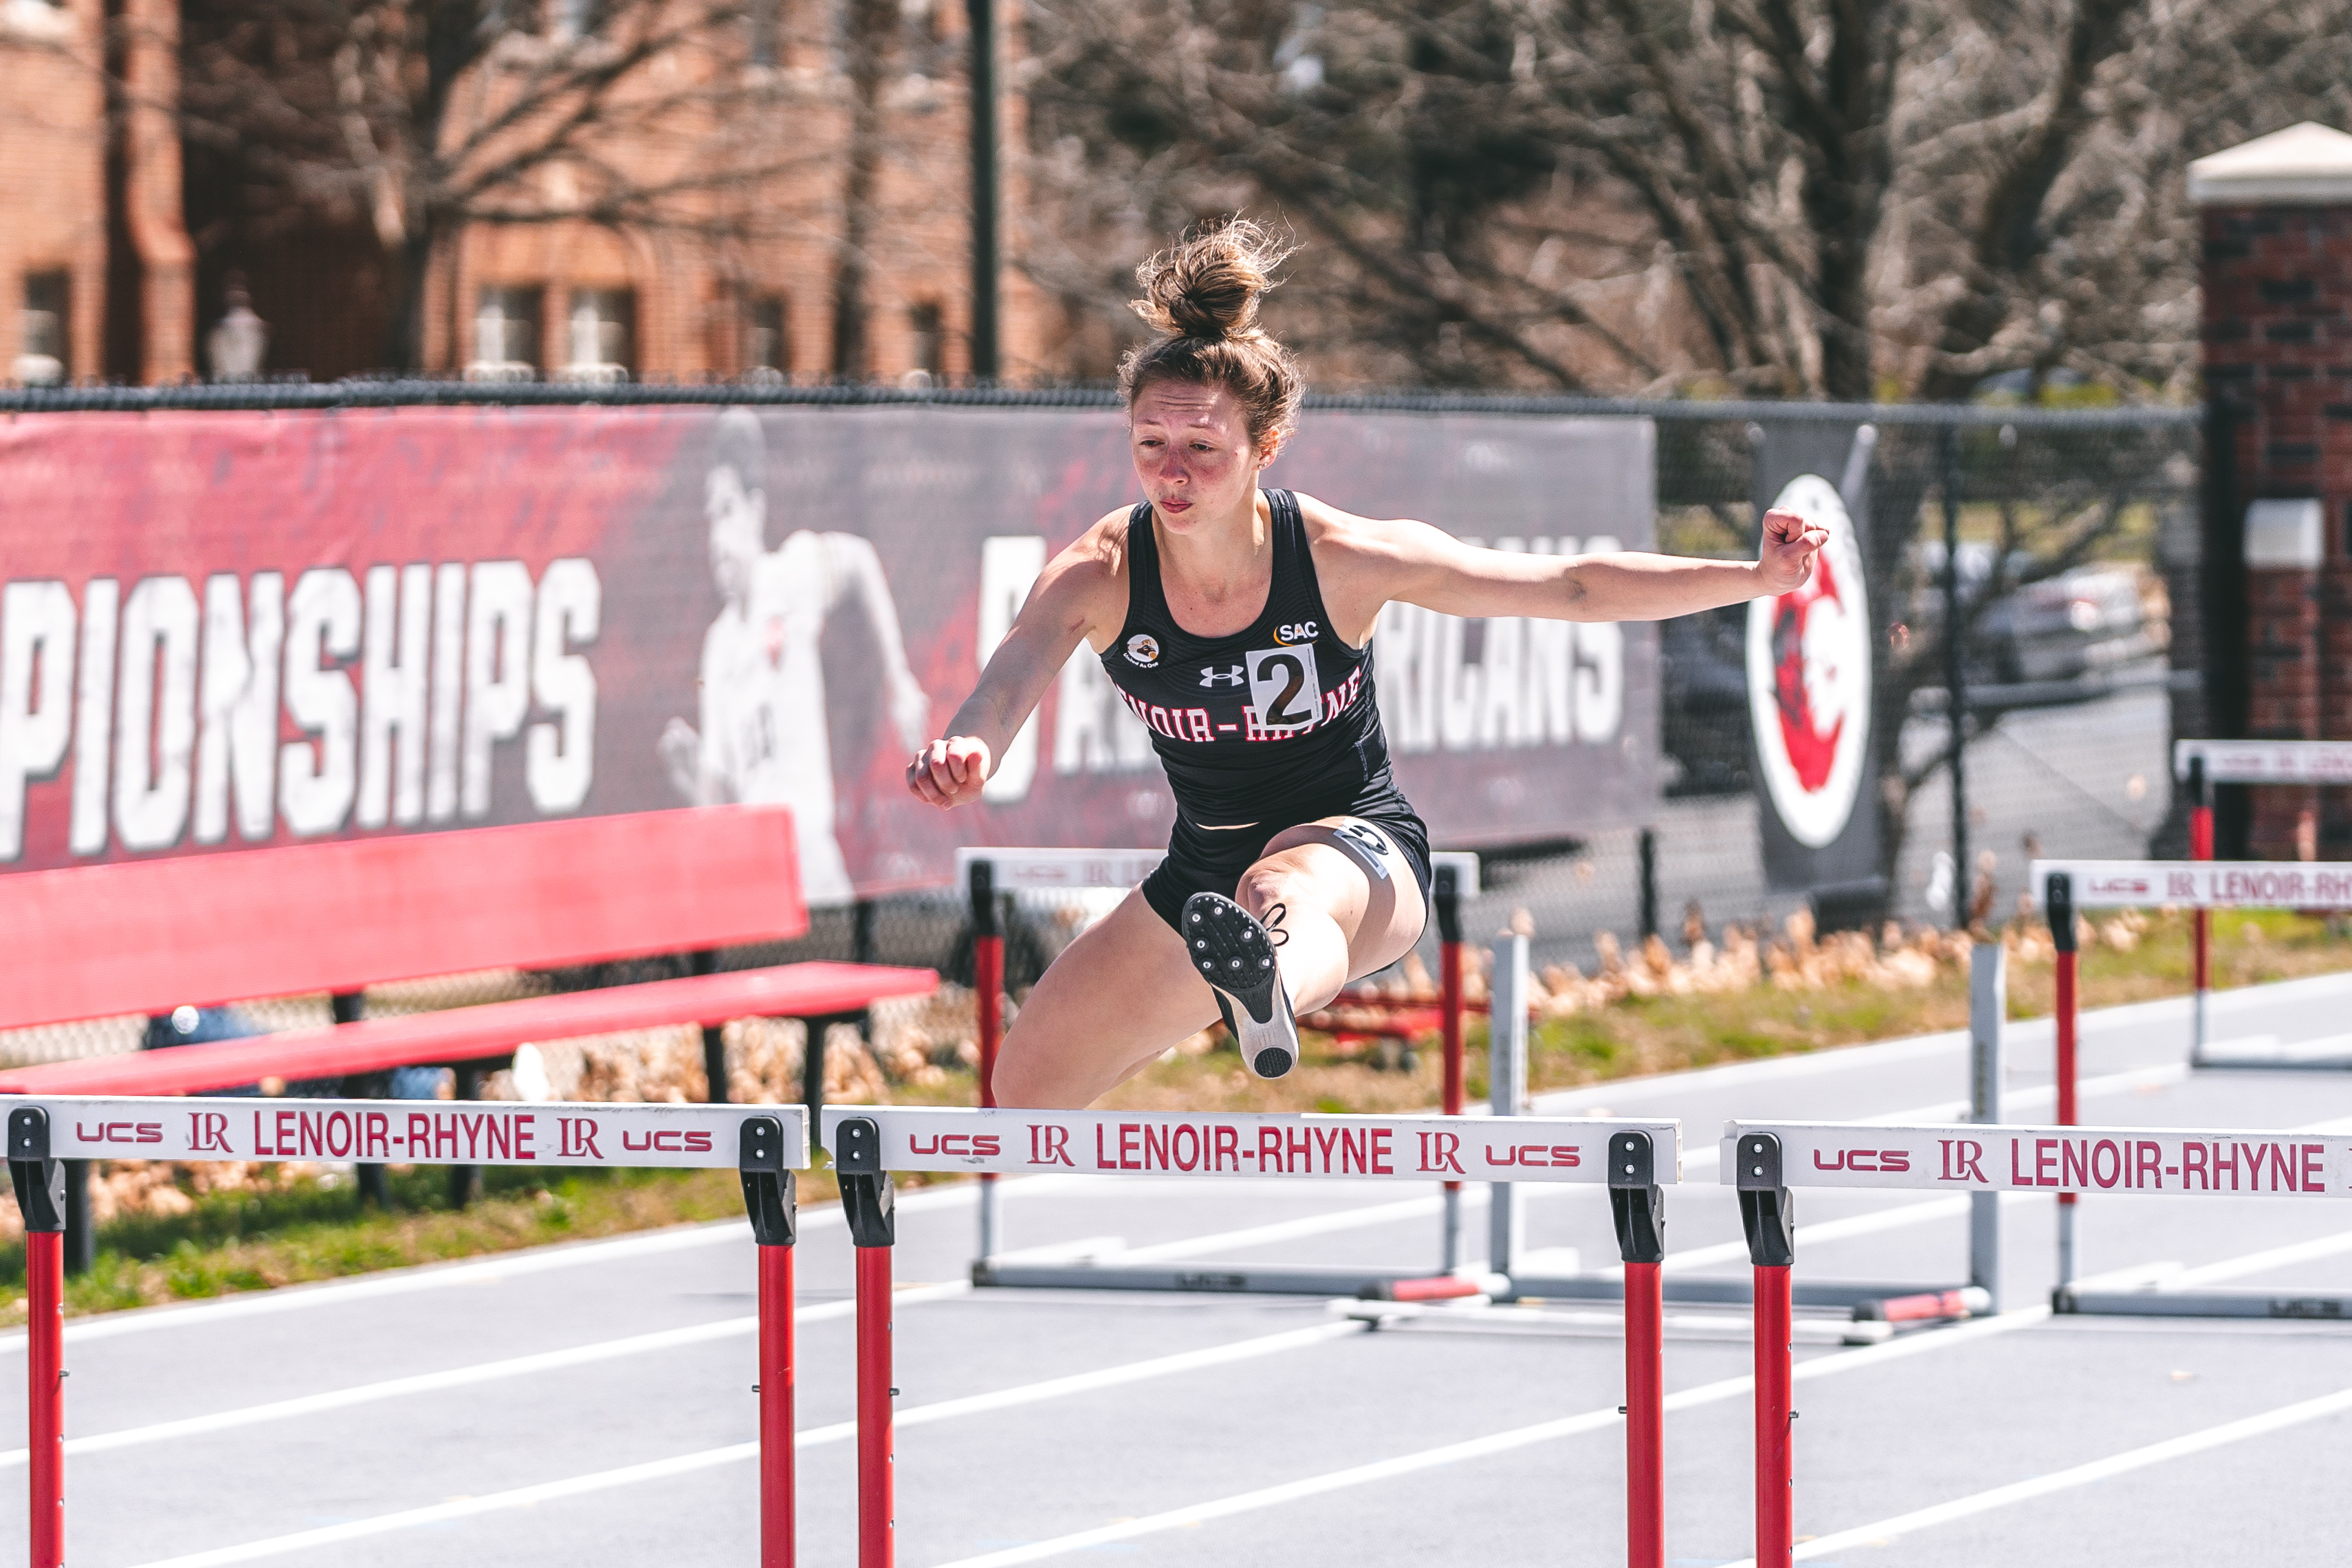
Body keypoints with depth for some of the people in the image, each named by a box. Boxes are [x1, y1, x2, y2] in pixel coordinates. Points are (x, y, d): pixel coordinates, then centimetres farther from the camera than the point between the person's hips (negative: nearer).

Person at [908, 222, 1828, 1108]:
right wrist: (965, 752, -60)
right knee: (1027, 1089, 7)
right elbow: (1013, 679, -35)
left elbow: (1572, 589, -12)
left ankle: (1270, 983, -79)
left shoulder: (1343, 558, -18)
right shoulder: (1099, 575, -16)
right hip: (1205, 869, 5)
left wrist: (1756, 578, -20)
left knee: (1283, 892, -43)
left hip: (1356, 848, -5)